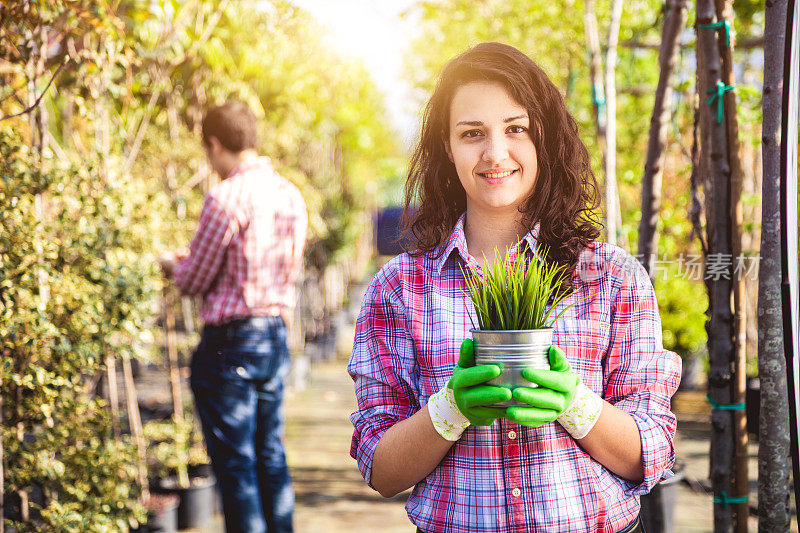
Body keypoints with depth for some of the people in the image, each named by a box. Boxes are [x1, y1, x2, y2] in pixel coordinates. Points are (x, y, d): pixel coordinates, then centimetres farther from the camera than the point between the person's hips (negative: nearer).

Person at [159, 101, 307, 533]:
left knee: (234, 461, 1)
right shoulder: (290, 194, 7)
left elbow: (195, 280, -11)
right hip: (276, 335, 8)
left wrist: (172, 264, 13)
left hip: (230, 340, -8)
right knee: (269, 453, 17)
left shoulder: (225, 198, -17)